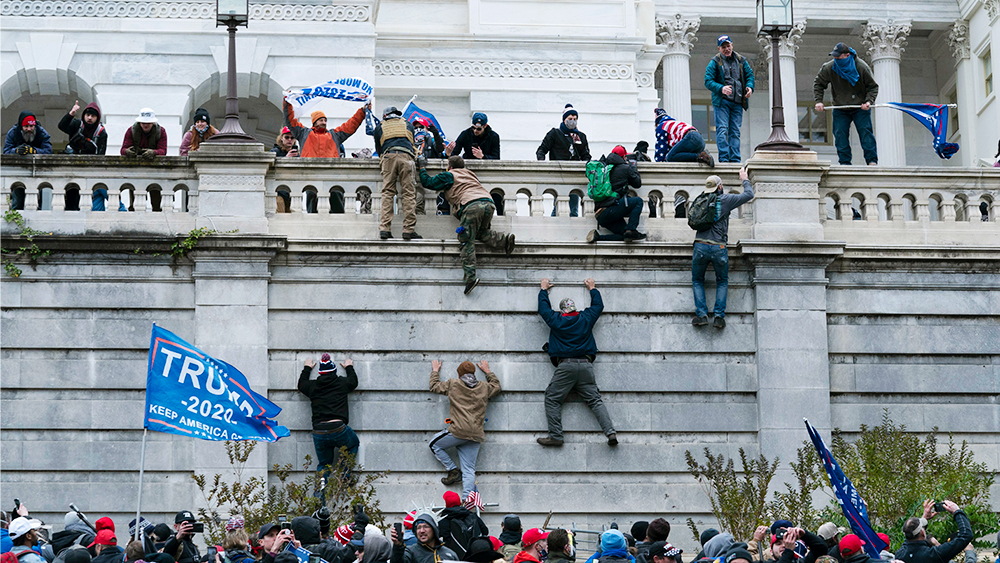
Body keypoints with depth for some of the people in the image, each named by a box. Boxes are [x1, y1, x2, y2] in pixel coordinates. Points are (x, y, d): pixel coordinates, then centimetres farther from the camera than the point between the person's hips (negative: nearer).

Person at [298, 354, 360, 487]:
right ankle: (344, 473, 11)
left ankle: (322, 480, -13)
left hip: (318, 434, 2)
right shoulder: (342, 383, 8)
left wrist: (307, 369, 50)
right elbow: (353, 381, 32)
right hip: (338, 429, -2)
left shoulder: (312, 386, 11)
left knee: (324, 463, 18)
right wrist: (349, 367, 49)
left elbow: (301, 384, 35)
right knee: (354, 444, 29)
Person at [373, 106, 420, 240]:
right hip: (406, 156, 0)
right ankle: (409, 230, -12)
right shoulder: (408, 125, 28)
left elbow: (378, 150, 28)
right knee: (408, 193, -4)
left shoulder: (379, 127, 24)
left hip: (388, 157, 0)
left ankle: (384, 229, -13)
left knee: (387, 193, -1)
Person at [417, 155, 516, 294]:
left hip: (472, 205, -6)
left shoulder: (449, 176, 17)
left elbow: (427, 182, 20)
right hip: (488, 203, 6)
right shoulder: (470, 174, 34)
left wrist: (422, 167, 35)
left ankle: (470, 276, -18)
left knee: (467, 241, -6)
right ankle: (504, 240, 1)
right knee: (481, 232, 26)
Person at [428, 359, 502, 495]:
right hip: (476, 436, 4)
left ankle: (453, 471, 10)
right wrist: (487, 371, 47)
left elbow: (434, 386, 20)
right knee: (468, 470, 3)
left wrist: (435, 371, 37)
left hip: (458, 431, -4)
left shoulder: (453, 384, 4)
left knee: (434, 445, 19)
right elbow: (497, 386, 36)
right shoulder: (484, 388, 13)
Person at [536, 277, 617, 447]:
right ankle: (610, 432, -11)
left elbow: (543, 307, 25)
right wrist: (592, 288, 45)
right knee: (595, 400, 3)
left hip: (565, 366, -3)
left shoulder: (556, 320, 7)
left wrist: (544, 289, 41)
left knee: (552, 399, 3)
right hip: (586, 365, 3)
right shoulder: (586, 318, 12)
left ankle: (555, 436, -8)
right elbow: (598, 305, 30)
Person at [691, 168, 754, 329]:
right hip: (718, 248, -2)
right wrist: (745, 180, 25)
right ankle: (719, 316, 2)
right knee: (722, 282, 16)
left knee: (697, 281, 17)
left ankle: (701, 315, 2)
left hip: (700, 246, 2)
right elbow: (749, 195, 6)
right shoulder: (725, 200, -1)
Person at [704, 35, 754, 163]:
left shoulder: (741, 61, 12)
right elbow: (708, 81, -5)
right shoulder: (715, 62, 0)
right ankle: (724, 158, -12)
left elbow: (749, 74, 17)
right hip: (722, 101, -4)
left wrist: (750, 87, -5)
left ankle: (735, 159, 5)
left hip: (737, 102, 4)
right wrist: (721, 89, -22)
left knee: (735, 131, 4)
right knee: (722, 129, -11)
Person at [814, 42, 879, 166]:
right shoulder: (829, 68, -8)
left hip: (860, 109, -2)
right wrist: (818, 101, -4)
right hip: (840, 108, 2)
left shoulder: (862, 67, -13)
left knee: (865, 132, -11)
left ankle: (872, 160, -9)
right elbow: (818, 84, 8)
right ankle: (845, 162, 0)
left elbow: (873, 86, -3)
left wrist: (869, 101, -18)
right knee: (840, 134, -6)